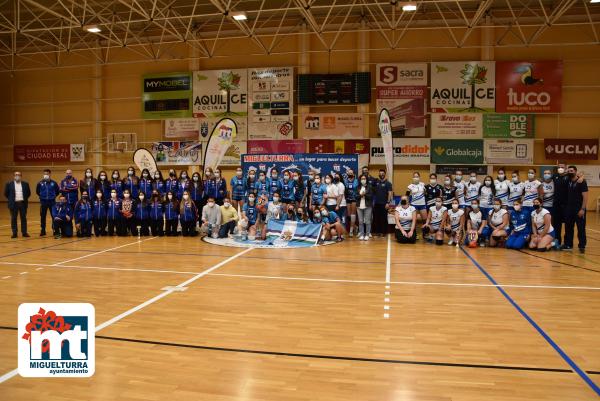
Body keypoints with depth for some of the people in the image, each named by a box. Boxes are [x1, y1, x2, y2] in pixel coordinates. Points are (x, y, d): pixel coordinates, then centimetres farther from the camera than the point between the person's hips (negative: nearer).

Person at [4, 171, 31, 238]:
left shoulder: (25, 184, 5)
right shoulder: (9, 184, 0)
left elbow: (28, 193, 13)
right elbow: (6, 193, 6)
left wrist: (25, 198, 5)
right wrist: (11, 199, 3)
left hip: (23, 203, 1)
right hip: (14, 204, -1)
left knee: (23, 218, 5)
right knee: (13, 219, 3)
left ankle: (24, 232, 11)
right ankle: (14, 233, 9)